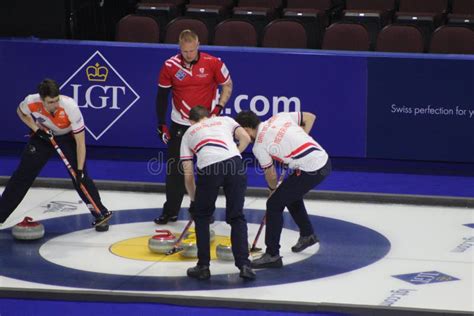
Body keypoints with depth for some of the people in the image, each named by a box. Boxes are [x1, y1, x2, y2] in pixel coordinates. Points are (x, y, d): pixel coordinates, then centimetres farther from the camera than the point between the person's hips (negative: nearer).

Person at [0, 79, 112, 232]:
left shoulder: (70, 106, -38)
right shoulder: (31, 102, -31)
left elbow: (80, 142, -31)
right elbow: (21, 112, -3)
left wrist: (80, 170, -33)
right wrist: (36, 129, -17)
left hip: (68, 137, -2)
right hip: (44, 135, 2)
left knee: (80, 177, -15)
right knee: (23, 173, 1)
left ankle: (101, 214, -5)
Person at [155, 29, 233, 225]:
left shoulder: (213, 63, -11)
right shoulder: (170, 66, -8)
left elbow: (227, 84, 3)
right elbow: (162, 95, 1)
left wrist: (219, 106, -11)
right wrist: (161, 124, -1)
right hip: (180, 125, 1)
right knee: (175, 169, 4)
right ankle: (170, 211, 15)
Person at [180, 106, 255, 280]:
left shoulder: (188, 133, 30)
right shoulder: (224, 120, 33)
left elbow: (188, 174, 25)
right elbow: (245, 138, 14)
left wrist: (194, 200, 35)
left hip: (208, 168, -1)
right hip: (235, 164, 1)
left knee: (201, 216, 22)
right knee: (236, 217, 15)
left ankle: (203, 266, 19)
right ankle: (244, 264, 1)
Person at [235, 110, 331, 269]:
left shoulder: (259, 146, -3)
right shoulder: (279, 117, 13)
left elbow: (271, 175, 7)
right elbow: (310, 117, 18)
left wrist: (273, 189, 28)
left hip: (310, 171, -8)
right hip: (324, 160, 8)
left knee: (274, 204, 2)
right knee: (291, 195, 31)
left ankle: (272, 255, 2)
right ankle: (307, 235, 44)